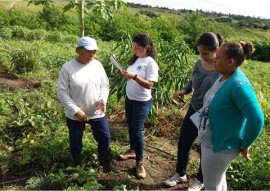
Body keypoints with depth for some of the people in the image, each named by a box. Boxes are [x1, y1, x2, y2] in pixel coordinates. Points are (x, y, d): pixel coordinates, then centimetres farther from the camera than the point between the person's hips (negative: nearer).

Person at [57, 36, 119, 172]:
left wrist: (103, 100, -15)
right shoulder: (68, 68, -14)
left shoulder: (98, 65, -3)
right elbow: (62, 92, -13)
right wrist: (76, 110, -18)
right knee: (76, 143, 14)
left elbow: (105, 86, 5)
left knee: (105, 138, 13)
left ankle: (106, 164, 36)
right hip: (75, 115, -3)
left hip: (97, 113, 3)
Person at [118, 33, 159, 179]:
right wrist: (124, 75, -9)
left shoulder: (151, 63, -17)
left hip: (142, 102, -7)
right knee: (130, 127, 19)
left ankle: (139, 162, 9)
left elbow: (149, 85, -23)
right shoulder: (135, 59, 5)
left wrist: (134, 76, -31)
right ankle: (132, 151, 38)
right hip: (129, 98, 8)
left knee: (137, 131, -5)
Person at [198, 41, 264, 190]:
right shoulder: (224, 77, -1)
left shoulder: (239, 85, -30)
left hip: (220, 146, -9)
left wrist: (245, 145, -19)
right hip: (210, 141, 9)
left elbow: (256, 119, -31)